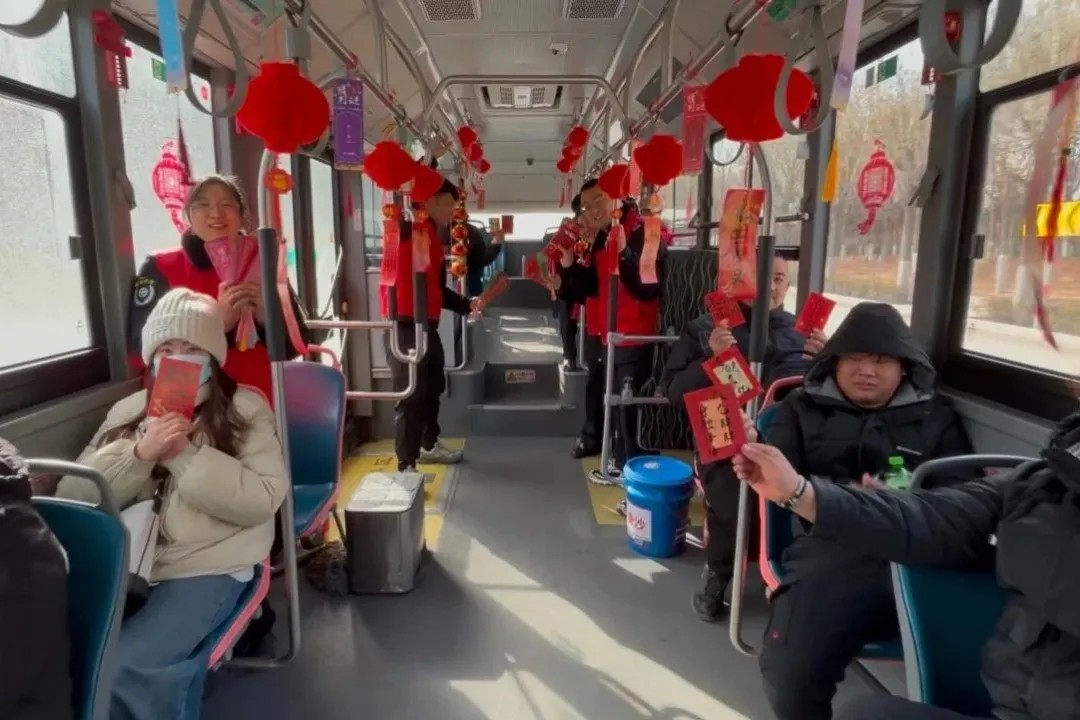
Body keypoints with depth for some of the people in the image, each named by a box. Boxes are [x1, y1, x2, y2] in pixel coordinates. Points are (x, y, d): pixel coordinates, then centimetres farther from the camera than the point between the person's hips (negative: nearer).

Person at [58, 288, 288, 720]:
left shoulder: (246, 409, 1)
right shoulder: (127, 411, 15)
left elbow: (264, 499, -9)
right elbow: (73, 497, 6)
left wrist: (184, 456, -15)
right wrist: (140, 452, -11)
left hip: (209, 566, -4)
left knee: (125, 665, -22)